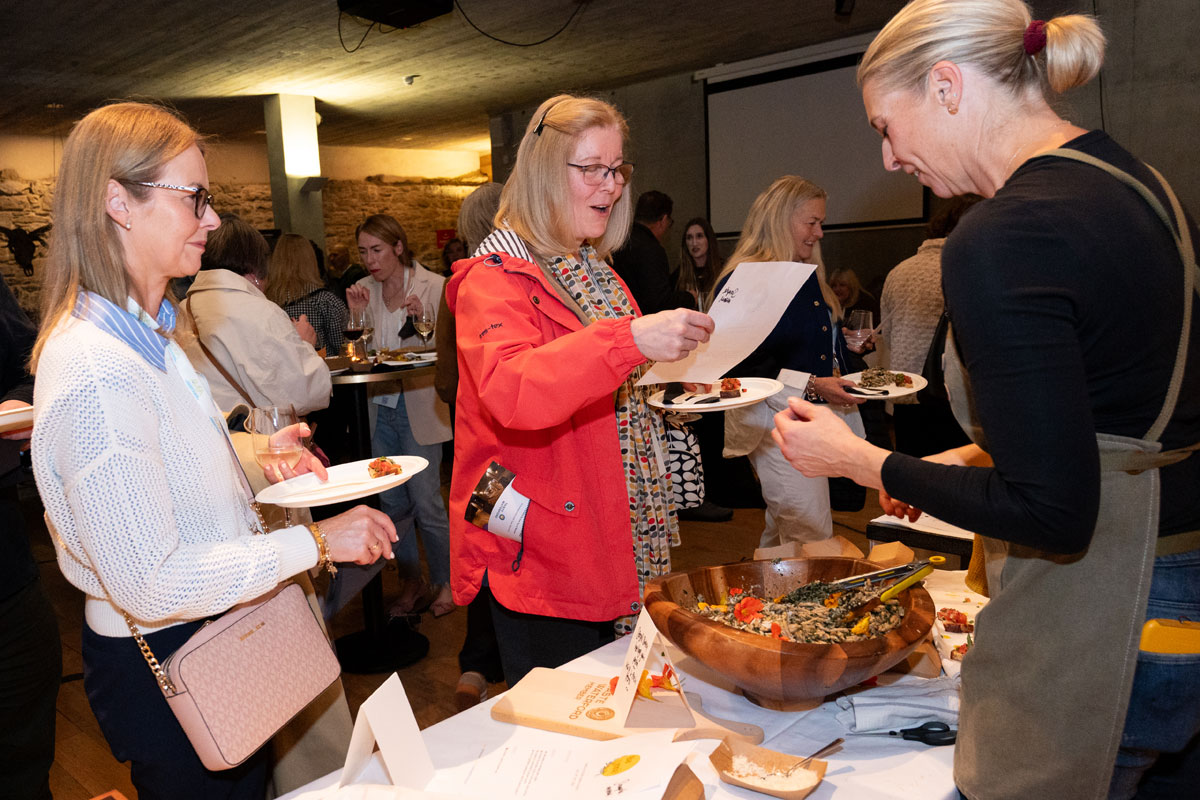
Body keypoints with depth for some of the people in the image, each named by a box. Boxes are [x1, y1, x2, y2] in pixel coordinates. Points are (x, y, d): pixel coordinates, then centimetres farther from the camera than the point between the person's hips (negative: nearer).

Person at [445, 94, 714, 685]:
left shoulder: (593, 270, 14)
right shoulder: (495, 278, -13)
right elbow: (511, 392, -34)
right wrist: (629, 339, -42)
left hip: (610, 540, 8)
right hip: (541, 560, -8)